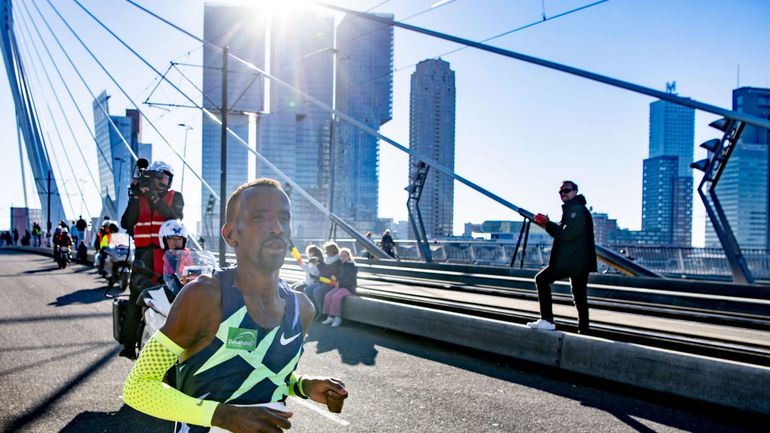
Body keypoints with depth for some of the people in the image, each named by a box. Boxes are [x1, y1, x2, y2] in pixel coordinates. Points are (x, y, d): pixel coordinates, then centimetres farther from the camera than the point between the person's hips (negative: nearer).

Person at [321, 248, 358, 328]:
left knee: (336, 297, -31)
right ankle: (330, 317, -17)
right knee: (327, 296, -19)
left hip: (349, 288, -7)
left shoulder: (353, 265, -7)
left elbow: (351, 280, -15)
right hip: (340, 286, 7)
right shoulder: (340, 265, 15)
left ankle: (337, 318, -23)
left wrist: (340, 283, -14)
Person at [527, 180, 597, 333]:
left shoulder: (577, 209, -11)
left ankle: (547, 320, -9)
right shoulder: (571, 210, 21)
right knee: (580, 297, 12)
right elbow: (561, 233, 22)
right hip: (580, 261, 10)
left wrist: (547, 224, -13)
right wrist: (548, 224, 6)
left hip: (571, 261, -10)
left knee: (542, 279, -6)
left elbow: (567, 234, -21)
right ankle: (584, 330, 15)